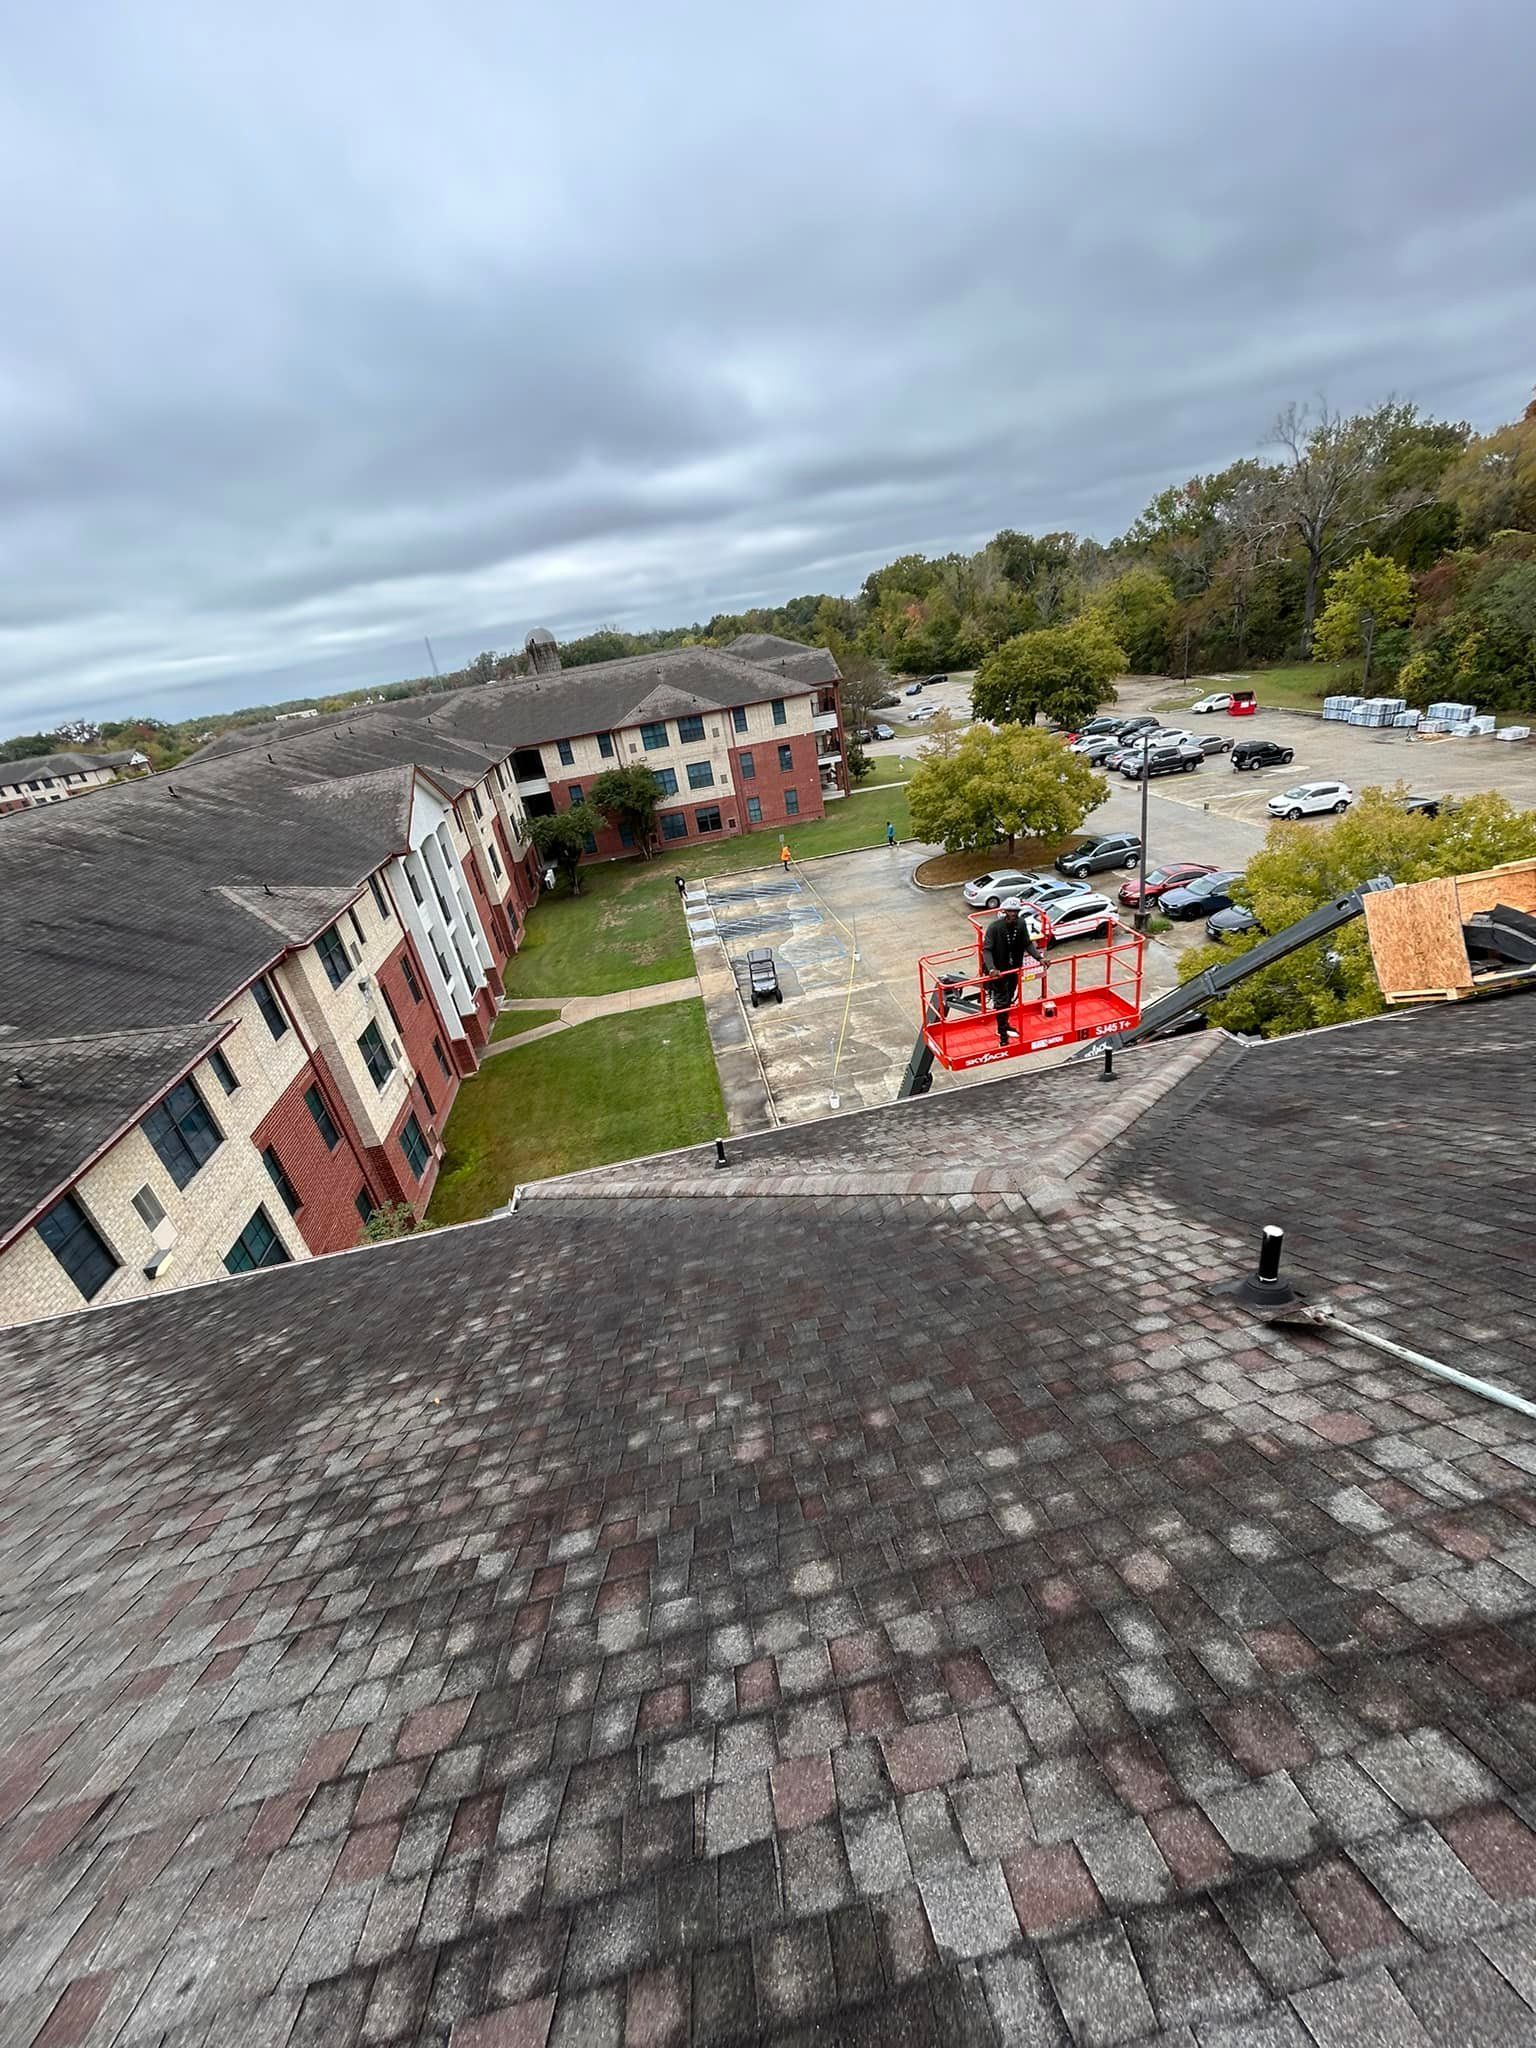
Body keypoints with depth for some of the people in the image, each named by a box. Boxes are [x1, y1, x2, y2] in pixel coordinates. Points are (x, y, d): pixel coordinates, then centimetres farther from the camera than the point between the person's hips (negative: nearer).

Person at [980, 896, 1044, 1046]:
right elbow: (986, 950, -26)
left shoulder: (1021, 923, -9)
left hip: (1014, 968, 5)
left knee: (1008, 999, 21)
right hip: (999, 970, -5)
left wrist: (1039, 958, -16)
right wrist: (991, 969, -40)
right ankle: (1002, 1035, 11)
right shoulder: (994, 927, -24)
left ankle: (1003, 1025, 42)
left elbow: (1027, 944, -2)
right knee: (1001, 1002, 0)